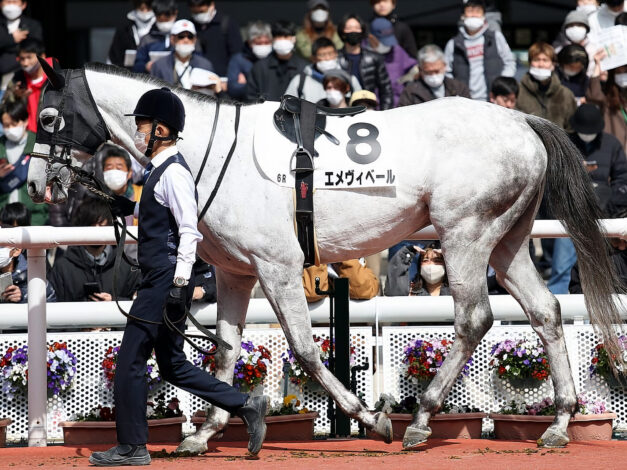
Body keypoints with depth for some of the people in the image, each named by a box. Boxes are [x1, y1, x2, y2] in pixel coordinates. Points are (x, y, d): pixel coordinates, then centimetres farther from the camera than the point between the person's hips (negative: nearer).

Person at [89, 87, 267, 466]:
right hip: (159, 280, 10)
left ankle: (132, 447, 2)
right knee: (173, 367, 14)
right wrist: (127, 207, 16)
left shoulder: (174, 172, -15)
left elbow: (189, 231, -21)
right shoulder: (160, 170, 15)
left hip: (166, 280, -10)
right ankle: (246, 406, 16)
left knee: (131, 360, -5)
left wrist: (180, 285, -24)